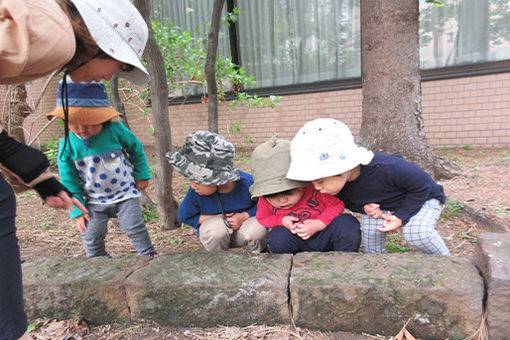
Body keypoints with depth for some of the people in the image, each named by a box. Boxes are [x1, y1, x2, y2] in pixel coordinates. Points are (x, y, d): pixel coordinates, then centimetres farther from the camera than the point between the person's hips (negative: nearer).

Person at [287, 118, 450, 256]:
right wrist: (364, 208, -22)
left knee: (417, 233, -28)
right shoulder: (339, 182, -23)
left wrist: (401, 216, -25)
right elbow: (348, 201, 1)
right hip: (383, 205, 5)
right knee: (370, 226, -21)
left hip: (422, 198, -4)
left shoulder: (387, 168, -44)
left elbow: (423, 184, -26)